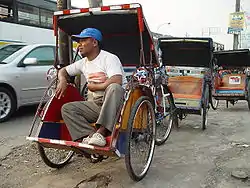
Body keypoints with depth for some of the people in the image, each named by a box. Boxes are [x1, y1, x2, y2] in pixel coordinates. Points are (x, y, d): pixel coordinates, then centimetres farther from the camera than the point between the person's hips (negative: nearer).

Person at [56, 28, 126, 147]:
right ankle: (90, 135, -29)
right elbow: (64, 70, 25)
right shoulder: (83, 63, 13)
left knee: (114, 87, -38)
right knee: (67, 108, -11)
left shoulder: (109, 58, -9)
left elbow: (117, 81, -25)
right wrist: (62, 81, 1)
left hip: (115, 102, -6)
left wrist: (94, 86, -14)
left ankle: (101, 132, -41)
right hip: (95, 104, 7)